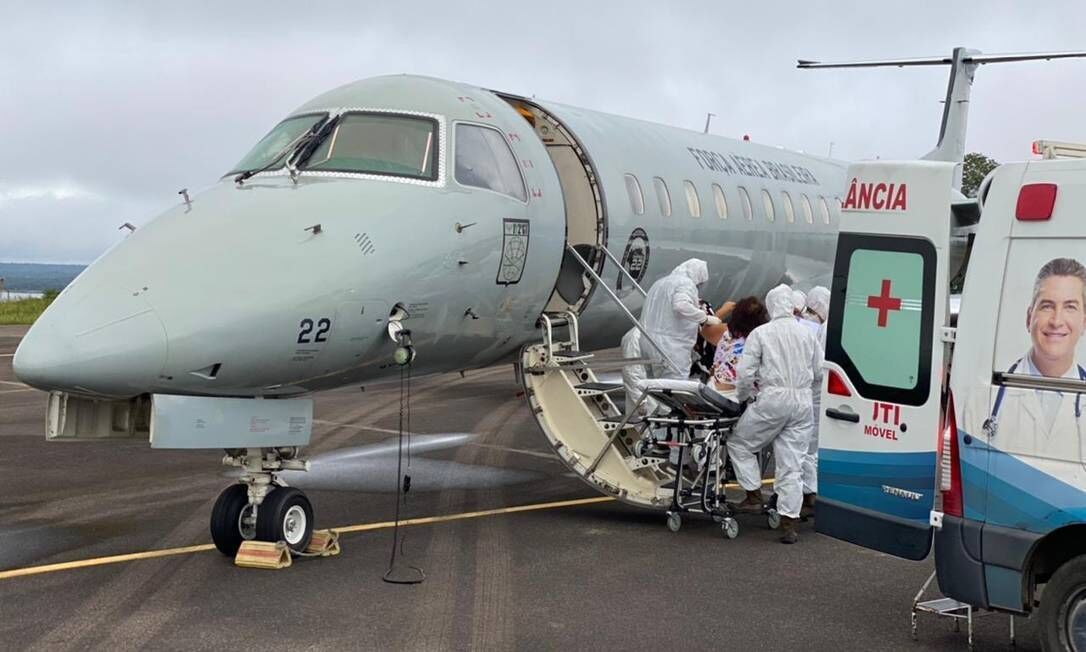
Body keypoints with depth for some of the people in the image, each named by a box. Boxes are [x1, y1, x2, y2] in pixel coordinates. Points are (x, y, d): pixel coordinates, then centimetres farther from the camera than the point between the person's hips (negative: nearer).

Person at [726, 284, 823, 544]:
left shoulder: (760, 333, -2)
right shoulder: (807, 334, 10)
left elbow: (745, 374, -5)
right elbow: (820, 373, 16)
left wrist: (741, 396, 13)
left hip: (773, 398, -4)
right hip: (802, 402, 4)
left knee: (739, 443, 17)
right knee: (792, 464, 5)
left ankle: (754, 496, 11)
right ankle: (788, 524, 4)